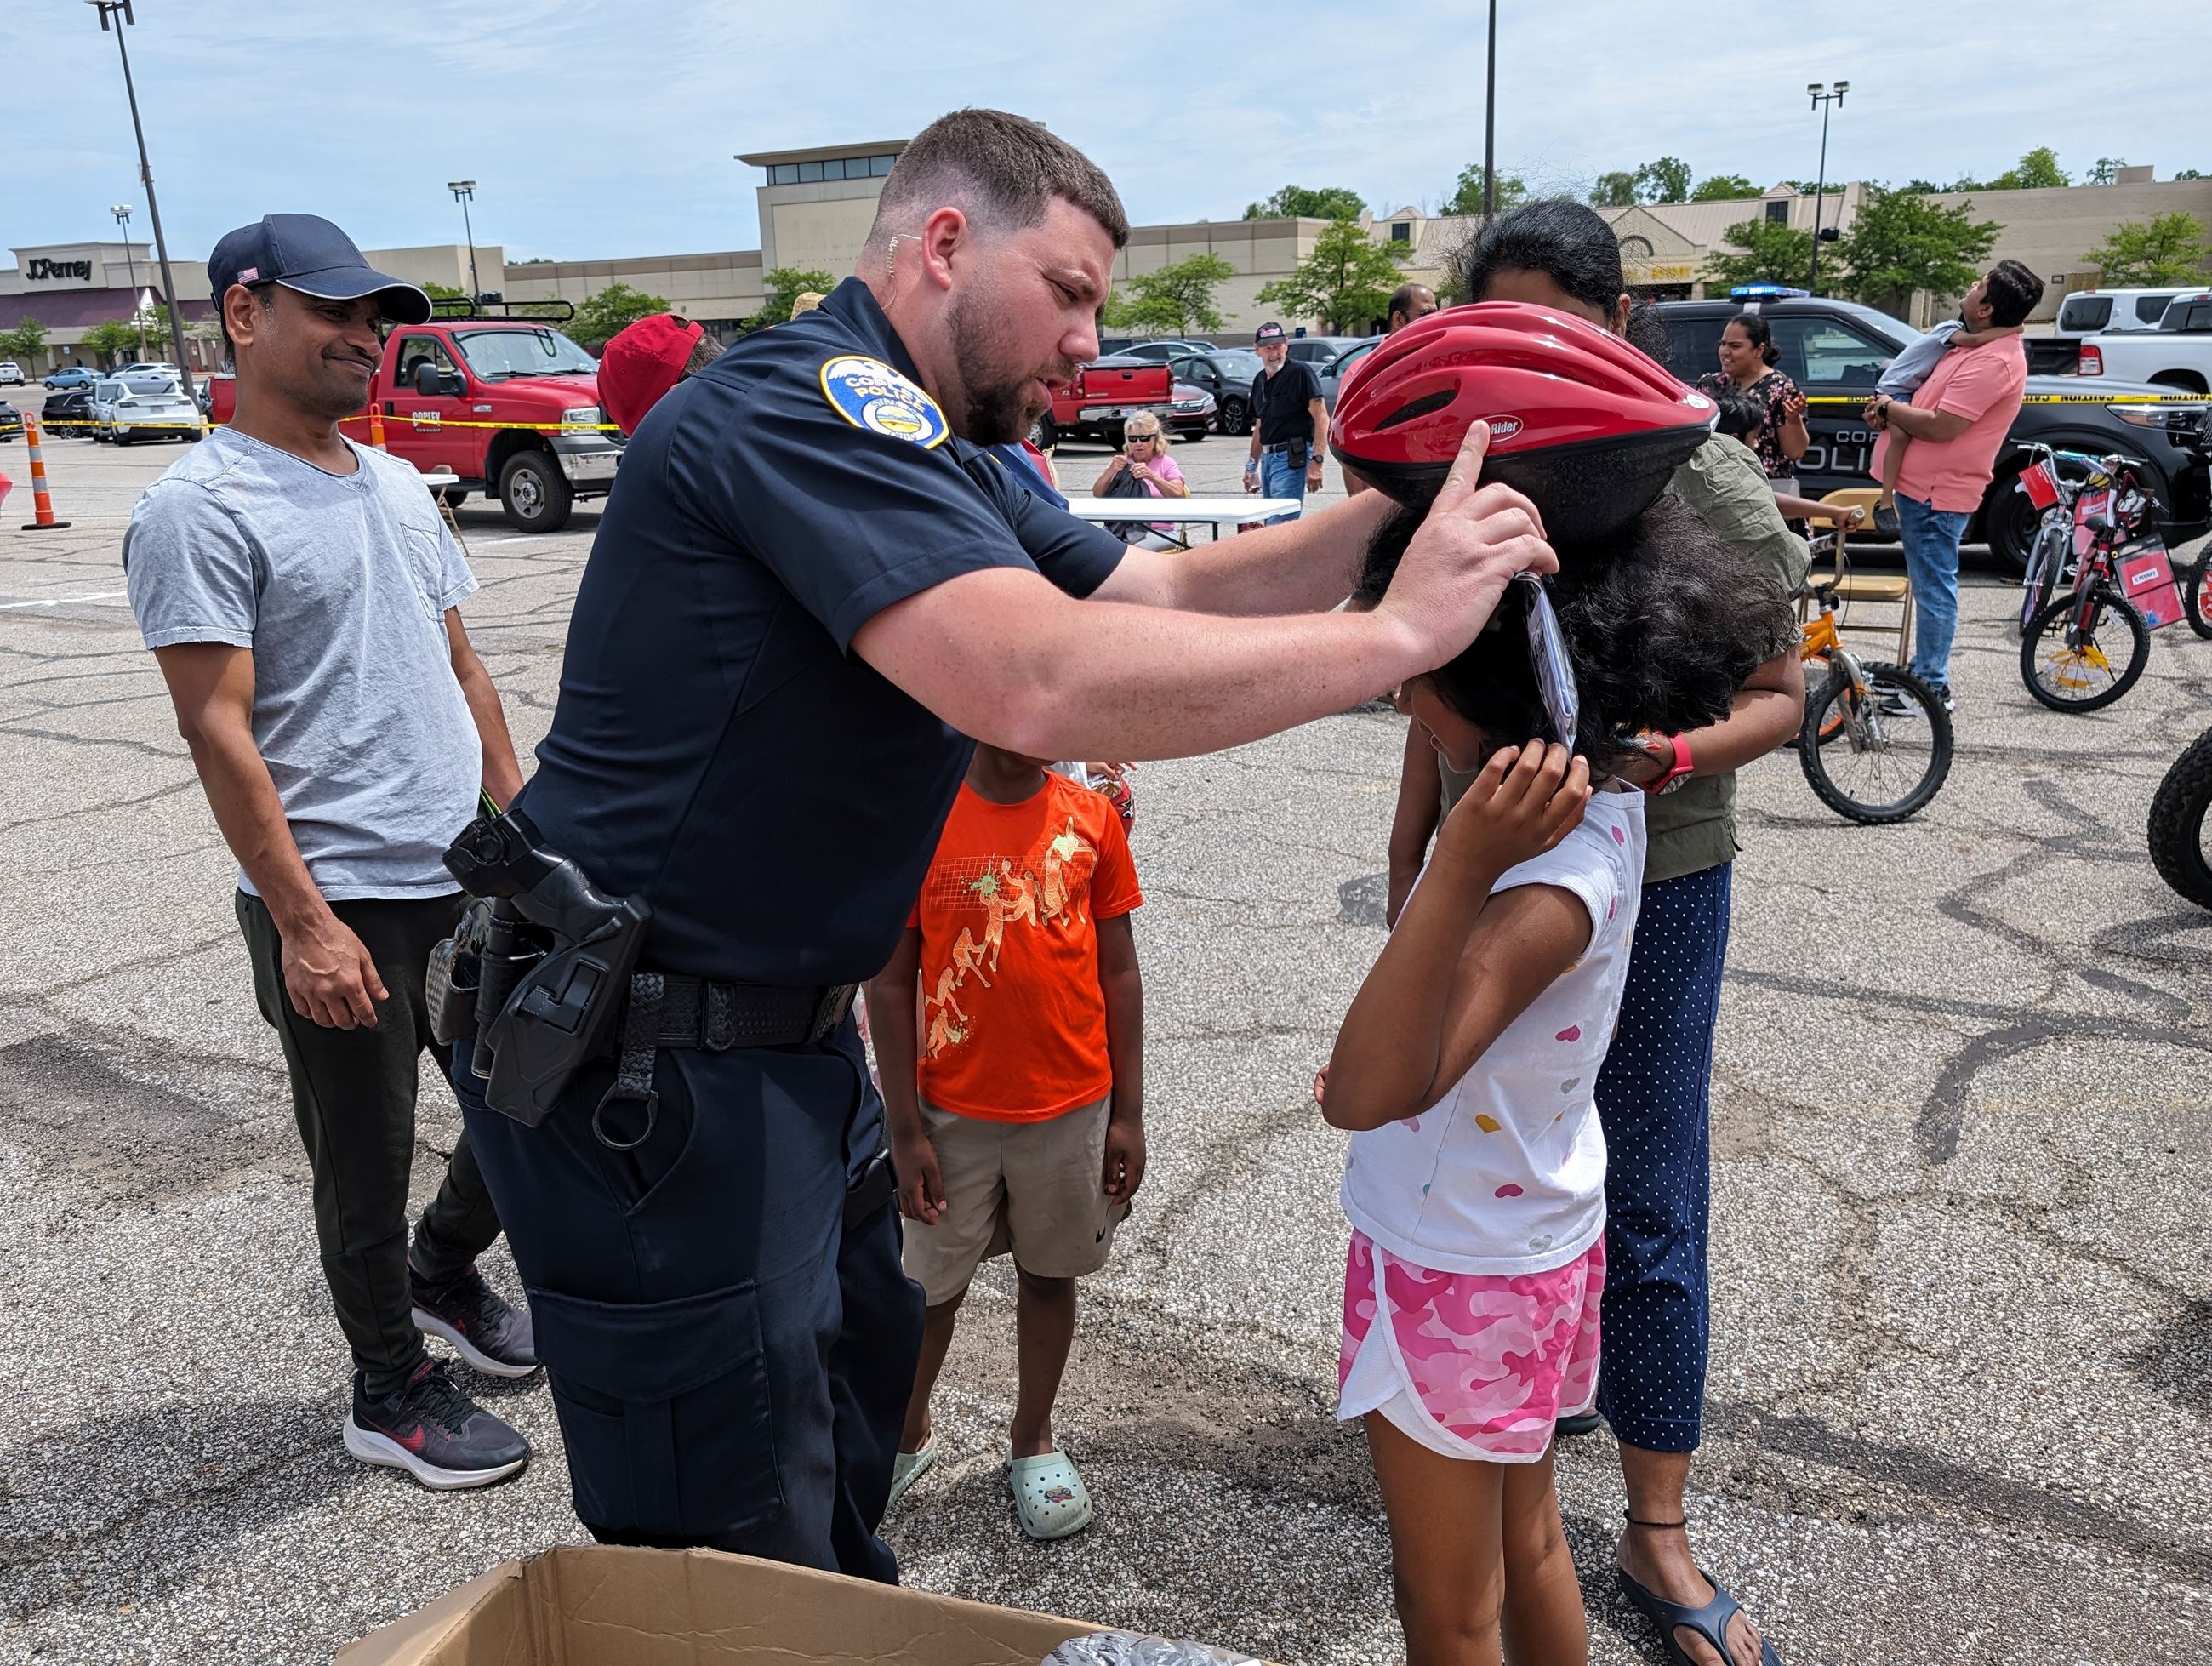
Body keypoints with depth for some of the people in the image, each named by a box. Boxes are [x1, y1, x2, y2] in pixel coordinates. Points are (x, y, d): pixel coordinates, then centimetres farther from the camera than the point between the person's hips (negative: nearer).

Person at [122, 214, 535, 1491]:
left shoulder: (397, 485, 13)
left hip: (473, 881, 7)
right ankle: (394, 1393, 29)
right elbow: (217, 728, -15)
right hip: (341, 905, -7)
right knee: (367, 1167, 9)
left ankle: (442, 1271, 43)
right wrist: (302, 923, -18)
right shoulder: (200, 509, -10)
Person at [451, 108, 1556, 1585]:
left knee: (860, 1370, 26)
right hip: (648, 1071, -10)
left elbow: (1173, 594, 10)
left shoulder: (950, 464, 12)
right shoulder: (814, 401, -22)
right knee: (745, 1563, 4)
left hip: (786, 1034, 11)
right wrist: (1400, 631, -26)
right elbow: (1045, 684, -36)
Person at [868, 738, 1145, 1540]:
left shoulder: (1092, 819, -4)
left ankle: (1032, 1440, 39)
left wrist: (1128, 1113, 1)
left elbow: (1118, 971, 2)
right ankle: (906, 1434, 39)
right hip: (955, 1111, -1)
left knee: (1049, 1273, 17)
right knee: (932, 1285, 13)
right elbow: (890, 985, -6)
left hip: (1073, 1107, 2)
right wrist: (905, 1131, -7)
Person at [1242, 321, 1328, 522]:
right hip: (1268, 458, 8)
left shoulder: (1300, 372, -8)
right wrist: (1252, 466, 24)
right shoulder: (1260, 380, 15)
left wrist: (1316, 460, -23)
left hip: (1292, 458, -8)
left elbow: (1321, 418, -14)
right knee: (1270, 522, 10)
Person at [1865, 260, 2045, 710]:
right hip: (1925, 485, 11)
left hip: (1934, 492, -11)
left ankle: (1933, 688, 1)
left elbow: (1940, 426, -26)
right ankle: (1924, 673, 28)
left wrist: (1888, 407, -11)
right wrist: (1892, 409, -1)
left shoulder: (1991, 361, -22)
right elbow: (1932, 395, 20)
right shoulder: (1983, 348, 13)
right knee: (1932, 586, 18)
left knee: (1933, 588, -5)